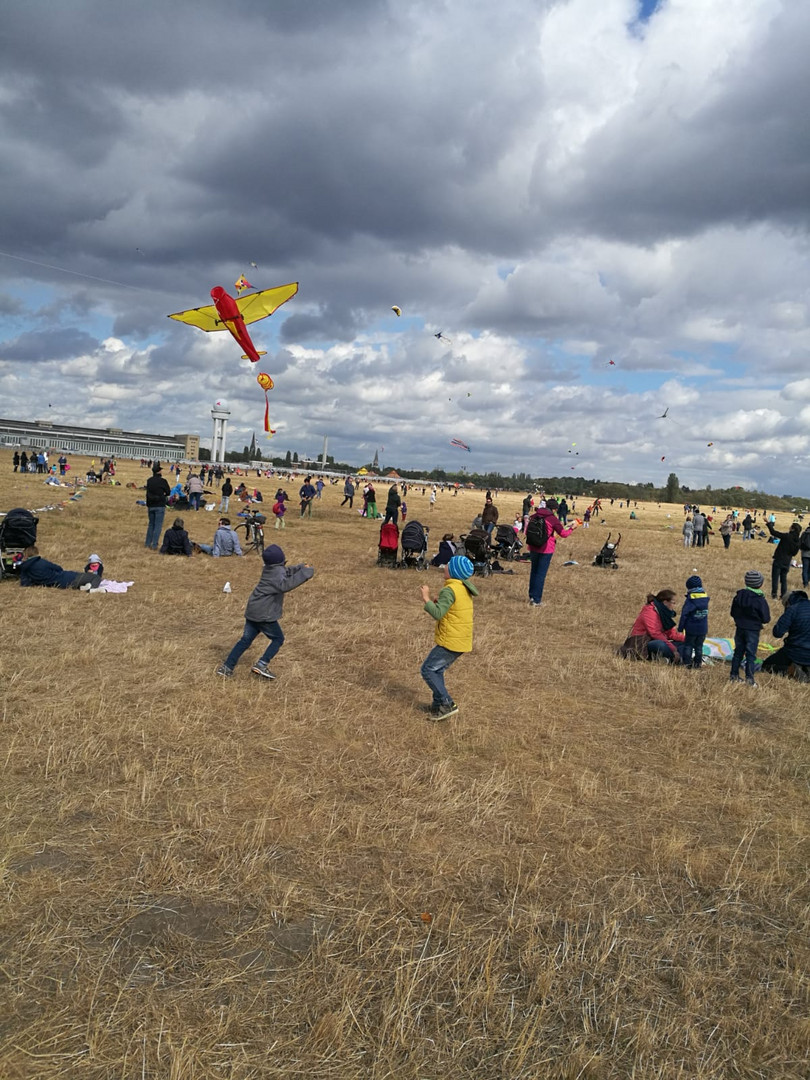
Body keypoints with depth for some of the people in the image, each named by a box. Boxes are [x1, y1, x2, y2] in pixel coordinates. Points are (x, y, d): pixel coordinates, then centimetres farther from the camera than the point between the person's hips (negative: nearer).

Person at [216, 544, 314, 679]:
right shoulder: (278, 572, -17)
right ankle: (261, 665, -2)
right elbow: (285, 585, -38)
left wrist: (301, 567, 7)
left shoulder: (269, 568, 9)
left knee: (246, 639, 14)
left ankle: (226, 667, 14)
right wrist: (304, 572, -36)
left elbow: (288, 572, 23)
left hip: (252, 610, 8)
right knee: (278, 639, 8)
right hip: (264, 614, -8)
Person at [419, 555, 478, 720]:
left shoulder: (450, 590, -19)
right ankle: (438, 705, 23)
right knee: (437, 670, 20)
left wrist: (426, 598, -14)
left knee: (428, 670, -1)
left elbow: (437, 614, -26)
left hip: (450, 642, -9)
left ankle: (447, 704, -2)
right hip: (462, 640, 9)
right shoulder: (464, 589, 11)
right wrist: (438, 603, 6)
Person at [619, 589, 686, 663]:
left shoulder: (664, 613, 12)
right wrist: (673, 649, -29)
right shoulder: (649, 611, -15)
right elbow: (655, 633, -25)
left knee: (681, 643, -4)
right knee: (660, 645, -38)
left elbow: (672, 633, 9)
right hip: (640, 644, -9)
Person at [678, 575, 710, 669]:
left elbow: (684, 614, -13)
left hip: (691, 628, -4)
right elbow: (705, 612, 12)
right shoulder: (705, 598, 3)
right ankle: (698, 663, 16)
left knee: (688, 645, 6)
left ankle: (687, 663, 5)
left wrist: (680, 627, -5)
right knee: (699, 646, 13)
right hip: (703, 629, 5)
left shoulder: (690, 599, -13)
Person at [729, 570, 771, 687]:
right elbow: (766, 619, -13)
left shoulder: (739, 596, -2)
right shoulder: (760, 600, -17)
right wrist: (757, 619, 7)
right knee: (751, 654, 1)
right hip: (753, 630, -5)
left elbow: (733, 613, 7)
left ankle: (734, 675, 19)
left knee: (738, 652, 14)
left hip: (740, 629, 5)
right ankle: (749, 678, -1)